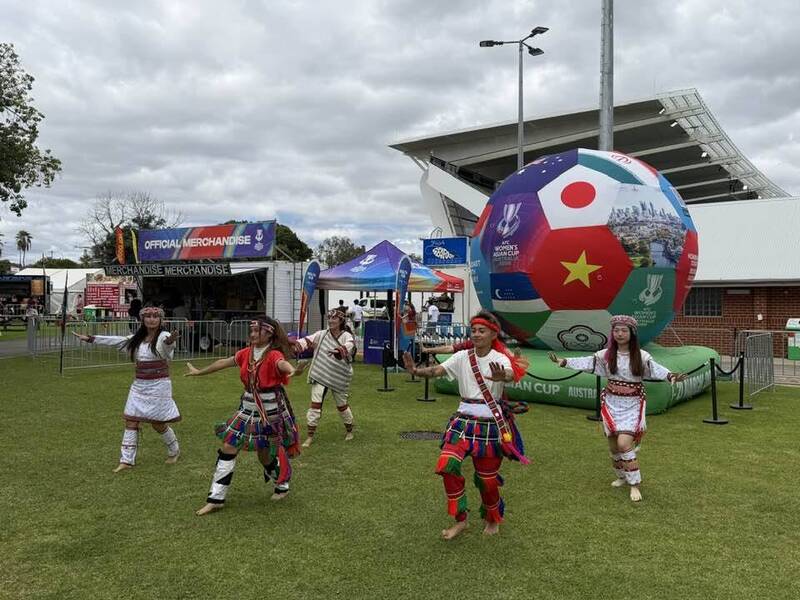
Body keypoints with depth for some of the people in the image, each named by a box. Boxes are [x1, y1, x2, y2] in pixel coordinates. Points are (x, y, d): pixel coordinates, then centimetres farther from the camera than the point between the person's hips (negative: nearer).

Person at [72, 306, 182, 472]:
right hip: (139, 385, 6)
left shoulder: (163, 336, -12)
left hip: (158, 385, -6)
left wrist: (170, 342, -59)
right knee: (131, 422, 3)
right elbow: (115, 340, 16)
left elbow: (167, 347, -34)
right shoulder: (137, 338, 9)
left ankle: (174, 451, 26)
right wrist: (90, 339, 15)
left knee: (158, 424, 1)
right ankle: (127, 460, 10)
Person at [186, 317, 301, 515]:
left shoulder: (273, 355, -18)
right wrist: (199, 372, 30)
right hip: (248, 407, 6)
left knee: (266, 453, 7)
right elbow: (224, 362, 17)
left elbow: (282, 363, -42)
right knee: (227, 449, 3)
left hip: (271, 410, -6)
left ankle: (282, 486, 38)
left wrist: (291, 370, -68)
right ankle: (216, 499, 13)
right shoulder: (247, 353, 2)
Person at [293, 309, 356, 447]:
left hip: (339, 378, -1)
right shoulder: (322, 334, -1)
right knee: (315, 404, -6)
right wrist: (292, 346, -33)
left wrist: (338, 351, -54)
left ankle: (349, 430, 39)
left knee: (342, 405, 14)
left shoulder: (347, 336, -10)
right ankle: (310, 436, 5)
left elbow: (348, 347, -32)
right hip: (321, 375, 2)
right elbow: (306, 341, -13)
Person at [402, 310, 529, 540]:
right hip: (463, 421, 3)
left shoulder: (499, 359, -11)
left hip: (490, 424, -3)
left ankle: (493, 520, 38)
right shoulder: (462, 357, 0)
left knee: (487, 478, 7)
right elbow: (437, 370, -13)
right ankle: (460, 520, 8)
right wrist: (416, 371, -34)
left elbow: (511, 375, -33)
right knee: (446, 467, -12)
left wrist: (501, 377, -59)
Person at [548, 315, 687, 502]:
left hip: (632, 404, -3)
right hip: (612, 402, 3)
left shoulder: (641, 356, -6)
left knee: (624, 443, -17)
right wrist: (562, 361, -6)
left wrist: (671, 376, -38)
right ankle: (622, 476, 35)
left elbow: (656, 368, -19)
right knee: (613, 445, 9)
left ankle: (635, 485, -2)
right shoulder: (606, 355, 1)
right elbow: (586, 362, 1)